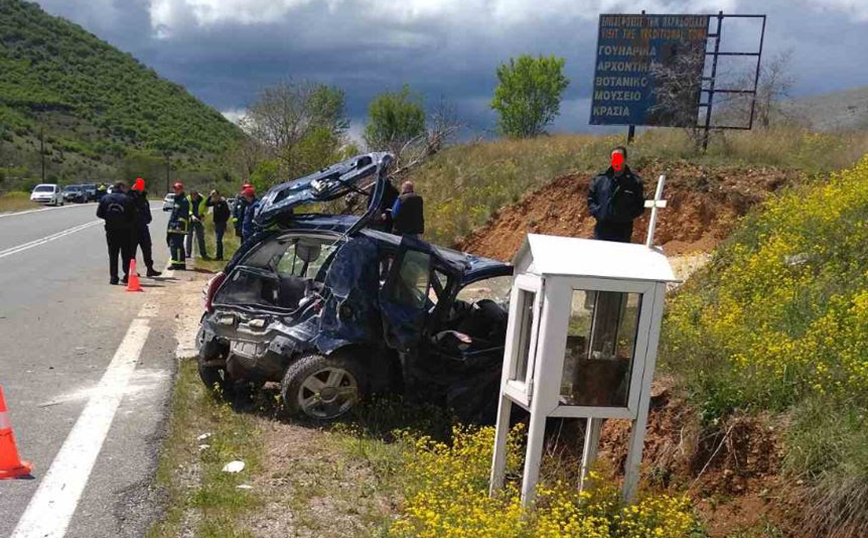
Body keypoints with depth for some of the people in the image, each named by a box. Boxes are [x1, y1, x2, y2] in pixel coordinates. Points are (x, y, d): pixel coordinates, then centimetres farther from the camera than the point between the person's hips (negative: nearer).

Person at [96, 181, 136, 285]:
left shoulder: (105, 198, 3)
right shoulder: (128, 199, -7)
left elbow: (99, 214, 5)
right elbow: (133, 217, -9)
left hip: (111, 230, 2)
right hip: (125, 230, -2)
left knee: (112, 255, 8)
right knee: (127, 255, 8)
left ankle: (113, 277, 4)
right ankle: (127, 275, 8)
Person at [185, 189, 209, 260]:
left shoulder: (202, 199, -10)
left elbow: (206, 209, 4)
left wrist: (203, 215, -12)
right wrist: (192, 216, -30)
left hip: (199, 220, 1)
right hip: (190, 220, -1)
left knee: (201, 237, 3)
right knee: (189, 236, 4)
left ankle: (203, 254, 9)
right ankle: (188, 253, 11)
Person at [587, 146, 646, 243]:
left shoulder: (635, 182, 0)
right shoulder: (600, 179, 6)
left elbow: (640, 206, 1)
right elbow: (590, 198, 14)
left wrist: (626, 215, -13)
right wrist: (596, 211, -3)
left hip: (623, 232, -2)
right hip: (602, 231, 2)